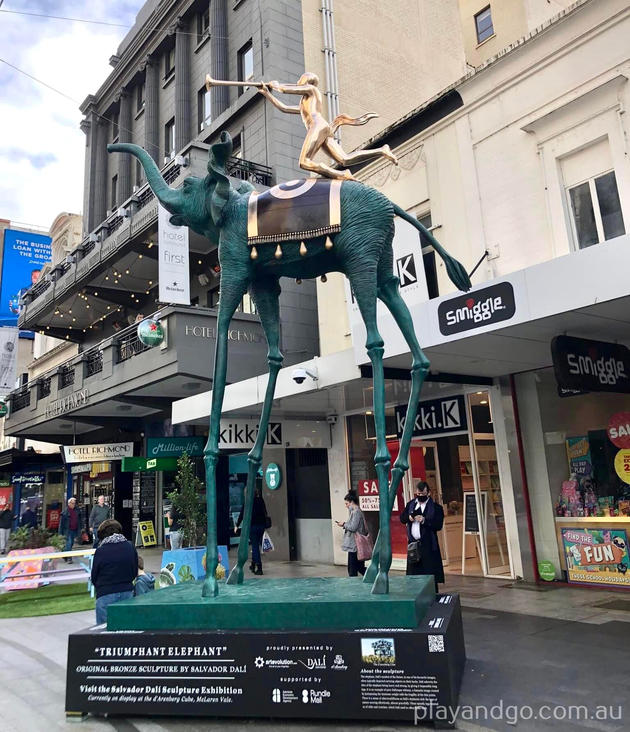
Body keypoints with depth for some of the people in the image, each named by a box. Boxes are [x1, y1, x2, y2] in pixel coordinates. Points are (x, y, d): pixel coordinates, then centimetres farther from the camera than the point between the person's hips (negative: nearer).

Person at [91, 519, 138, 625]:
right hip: (127, 593, 4)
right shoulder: (130, 547, -1)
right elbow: (135, 573, 7)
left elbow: (94, 578, 0)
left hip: (106, 596, -4)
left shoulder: (100, 551, -11)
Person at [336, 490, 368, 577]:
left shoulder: (356, 512, -15)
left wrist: (344, 524, -7)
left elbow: (353, 527, -20)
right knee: (360, 568, 15)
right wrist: (345, 524, 10)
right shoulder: (357, 511, 16)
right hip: (355, 544, 10)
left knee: (352, 570, -1)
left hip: (354, 545, -10)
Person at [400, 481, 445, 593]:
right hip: (413, 543, 5)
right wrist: (409, 517, -9)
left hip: (428, 545, -5)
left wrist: (424, 520, -22)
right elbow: (402, 518, 12)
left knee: (430, 574, -3)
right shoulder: (410, 504, 13)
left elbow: (439, 525, -11)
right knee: (413, 573, 9)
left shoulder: (436, 507, -3)